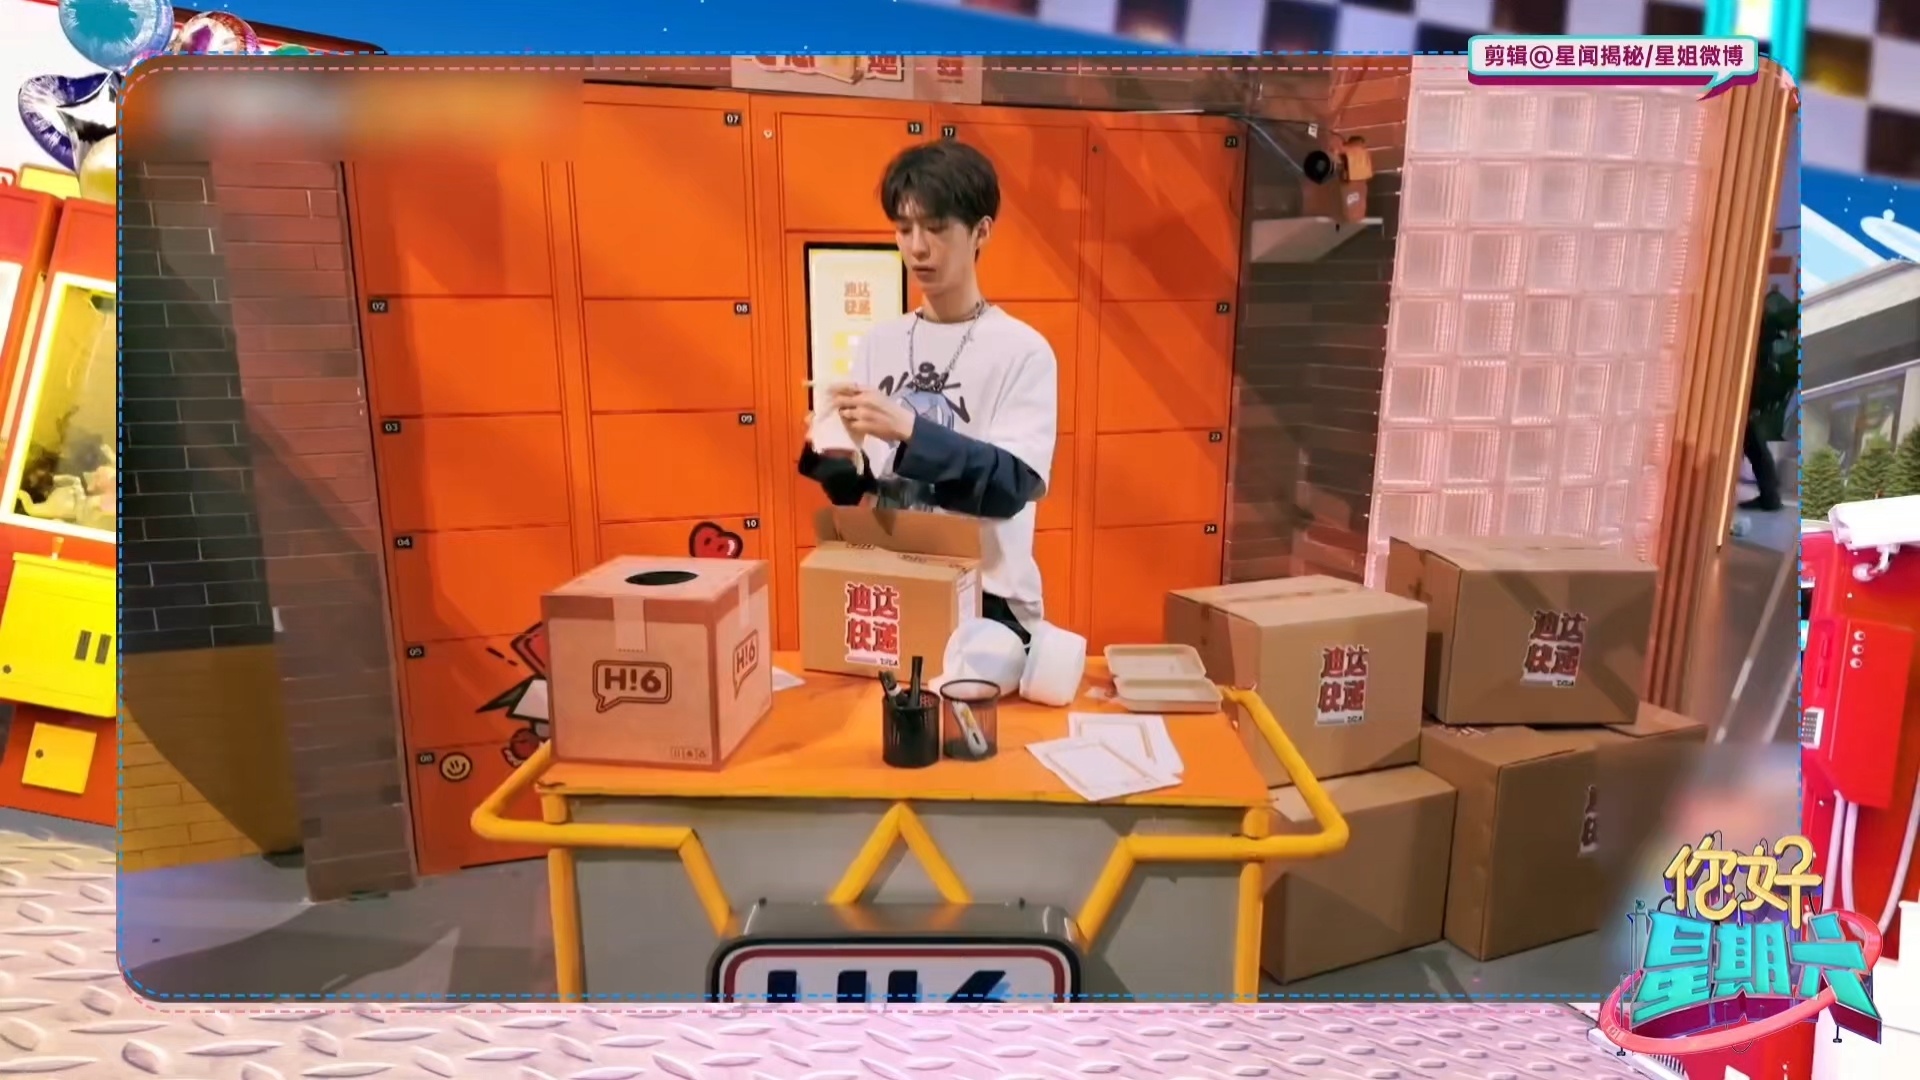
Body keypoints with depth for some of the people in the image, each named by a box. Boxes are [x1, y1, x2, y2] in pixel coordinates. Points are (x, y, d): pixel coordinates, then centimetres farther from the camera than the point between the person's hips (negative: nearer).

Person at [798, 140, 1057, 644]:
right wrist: (834, 458, -14)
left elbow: (1012, 485, -19)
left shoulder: (1023, 351, -8)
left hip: (986, 601, -4)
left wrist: (908, 430, -29)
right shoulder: (876, 344, 5)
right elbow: (854, 491, 8)